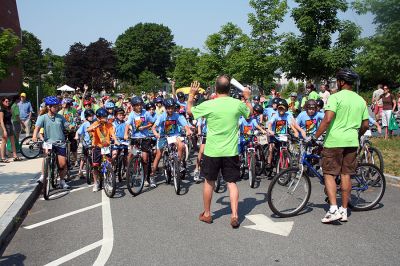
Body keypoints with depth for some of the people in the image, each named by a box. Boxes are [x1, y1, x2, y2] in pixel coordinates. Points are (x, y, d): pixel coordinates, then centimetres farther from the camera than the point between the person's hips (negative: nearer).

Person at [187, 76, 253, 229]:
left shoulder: (208, 105, -13)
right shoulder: (238, 104, -6)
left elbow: (189, 110, 6)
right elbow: (250, 112, 16)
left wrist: (191, 94, 20)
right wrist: (247, 98, 32)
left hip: (212, 152, -1)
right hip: (231, 152, 1)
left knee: (209, 181, 15)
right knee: (232, 182, 10)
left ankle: (206, 214, 27)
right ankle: (234, 215, 3)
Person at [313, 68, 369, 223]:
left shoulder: (335, 97, -8)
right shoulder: (360, 100, 11)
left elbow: (327, 119, -20)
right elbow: (365, 125, 12)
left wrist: (315, 137, -15)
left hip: (334, 141, -6)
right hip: (351, 142, 6)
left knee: (329, 174, 1)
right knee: (346, 175, 11)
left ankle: (333, 209, -8)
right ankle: (344, 211, 17)